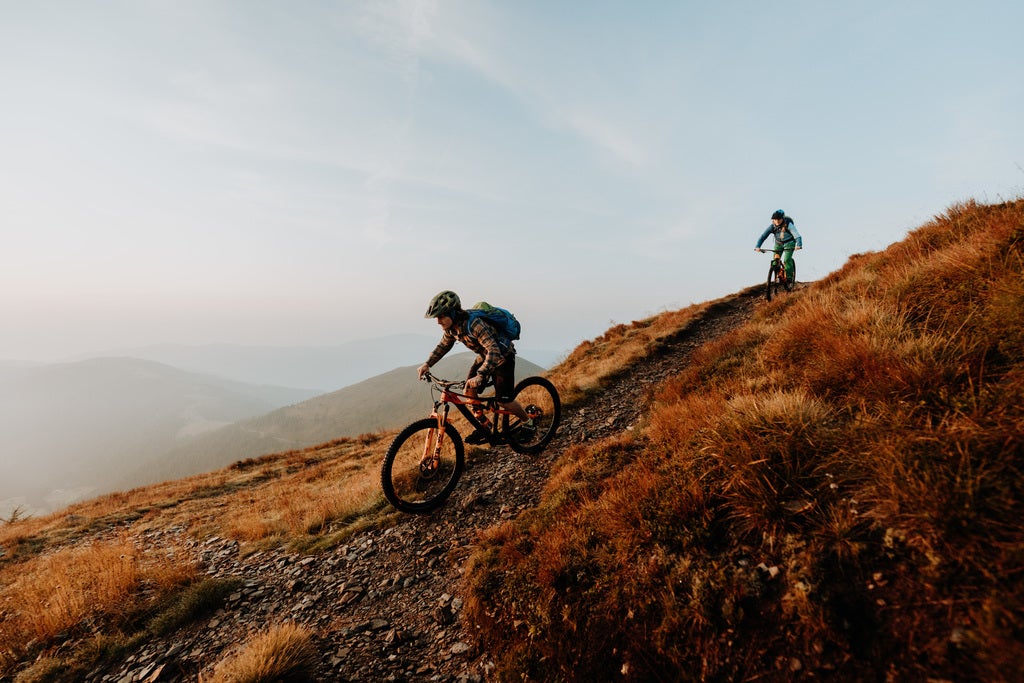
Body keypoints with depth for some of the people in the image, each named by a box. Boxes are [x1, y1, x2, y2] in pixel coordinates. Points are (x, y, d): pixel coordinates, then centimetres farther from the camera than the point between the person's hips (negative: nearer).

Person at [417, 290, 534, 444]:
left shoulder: (474, 325, -37)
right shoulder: (451, 327, -12)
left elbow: (494, 351, -44)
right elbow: (443, 346, 6)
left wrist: (480, 375, -54)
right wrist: (427, 364, -7)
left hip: (502, 357, -7)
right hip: (483, 356, 8)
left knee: (504, 401, -6)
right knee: (469, 390, -6)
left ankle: (527, 421, 20)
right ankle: (483, 428, 10)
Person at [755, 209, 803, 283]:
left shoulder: (788, 225, -29)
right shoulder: (772, 227, -20)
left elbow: (797, 236, -36)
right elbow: (763, 236, -24)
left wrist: (799, 245, -54)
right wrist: (757, 246, -40)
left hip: (789, 243, -3)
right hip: (778, 243, 3)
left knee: (787, 260, -20)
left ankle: (789, 277, -7)